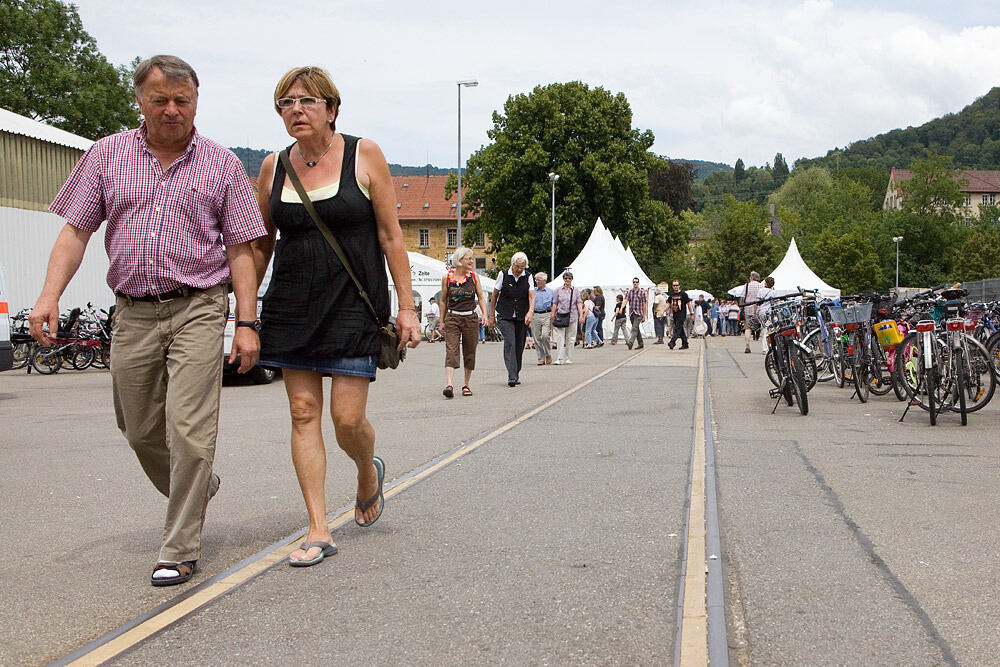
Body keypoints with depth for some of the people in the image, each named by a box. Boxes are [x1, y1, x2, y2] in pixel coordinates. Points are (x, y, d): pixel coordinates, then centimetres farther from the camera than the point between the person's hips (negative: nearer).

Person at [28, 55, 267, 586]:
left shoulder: (221, 164, 4)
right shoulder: (106, 156, 9)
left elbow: (240, 250, 3)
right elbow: (75, 231, 7)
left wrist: (247, 323, -4)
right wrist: (49, 295, -7)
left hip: (198, 308, -3)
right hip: (132, 313, 3)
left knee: (189, 431, -11)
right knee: (140, 432, 11)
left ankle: (180, 550, 0)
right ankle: (198, 490, 39)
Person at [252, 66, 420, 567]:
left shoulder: (364, 155, -2)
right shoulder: (274, 167, 7)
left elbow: (390, 235, -2)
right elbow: (260, 245, 15)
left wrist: (406, 307, -6)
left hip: (354, 301, -3)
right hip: (293, 304, 3)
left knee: (348, 418, -7)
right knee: (303, 412, -1)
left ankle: (368, 473, 28)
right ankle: (318, 531, 6)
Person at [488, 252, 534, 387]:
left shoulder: (528, 277, 2)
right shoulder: (503, 275, -2)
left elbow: (531, 296, -7)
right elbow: (494, 295, 6)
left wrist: (531, 311, -25)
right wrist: (492, 315, 7)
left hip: (522, 317, 2)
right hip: (505, 316, -2)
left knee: (519, 346, 4)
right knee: (509, 343, -17)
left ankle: (516, 374, 19)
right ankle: (511, 376, -23)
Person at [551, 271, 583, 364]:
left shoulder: (576, 290, 9)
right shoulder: (559, 290, 8)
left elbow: (579, 304, 5)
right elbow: (554, 304, 9)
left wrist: (581, 315, -7)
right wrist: (552, 316, 3)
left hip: (572, 317, 1)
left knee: (570, 339, 5)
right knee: (560, 338, -10)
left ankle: (569, 358, 14)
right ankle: (560, 358, -14)